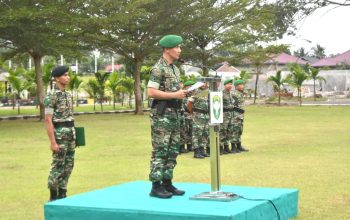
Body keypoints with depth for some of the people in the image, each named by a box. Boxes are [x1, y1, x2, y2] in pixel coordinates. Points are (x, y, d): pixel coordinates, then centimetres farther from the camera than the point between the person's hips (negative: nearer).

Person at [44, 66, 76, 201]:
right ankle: (53, 198, 5)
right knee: (58, 165, -4)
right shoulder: (51, 96, -13)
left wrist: (73, 136, 19)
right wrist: (53, 142, -20)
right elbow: (48, 120, -16)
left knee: (68, 164, 9)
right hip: (59, 134, -8)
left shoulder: (67, 95, 14)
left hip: (70, 133, 8)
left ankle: (62, 195, 17)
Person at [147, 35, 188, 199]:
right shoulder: (158, 69, -12)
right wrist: (174, 95, -19)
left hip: (174, 113, 9)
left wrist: (184, 92, 4)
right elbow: (151, 92, -19)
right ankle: (156, 186, -2)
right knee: (160, 151, -6)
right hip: (161, 114, -9)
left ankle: (167, 183, 18)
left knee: (173, 150, 10)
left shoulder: (175, 69, 16)